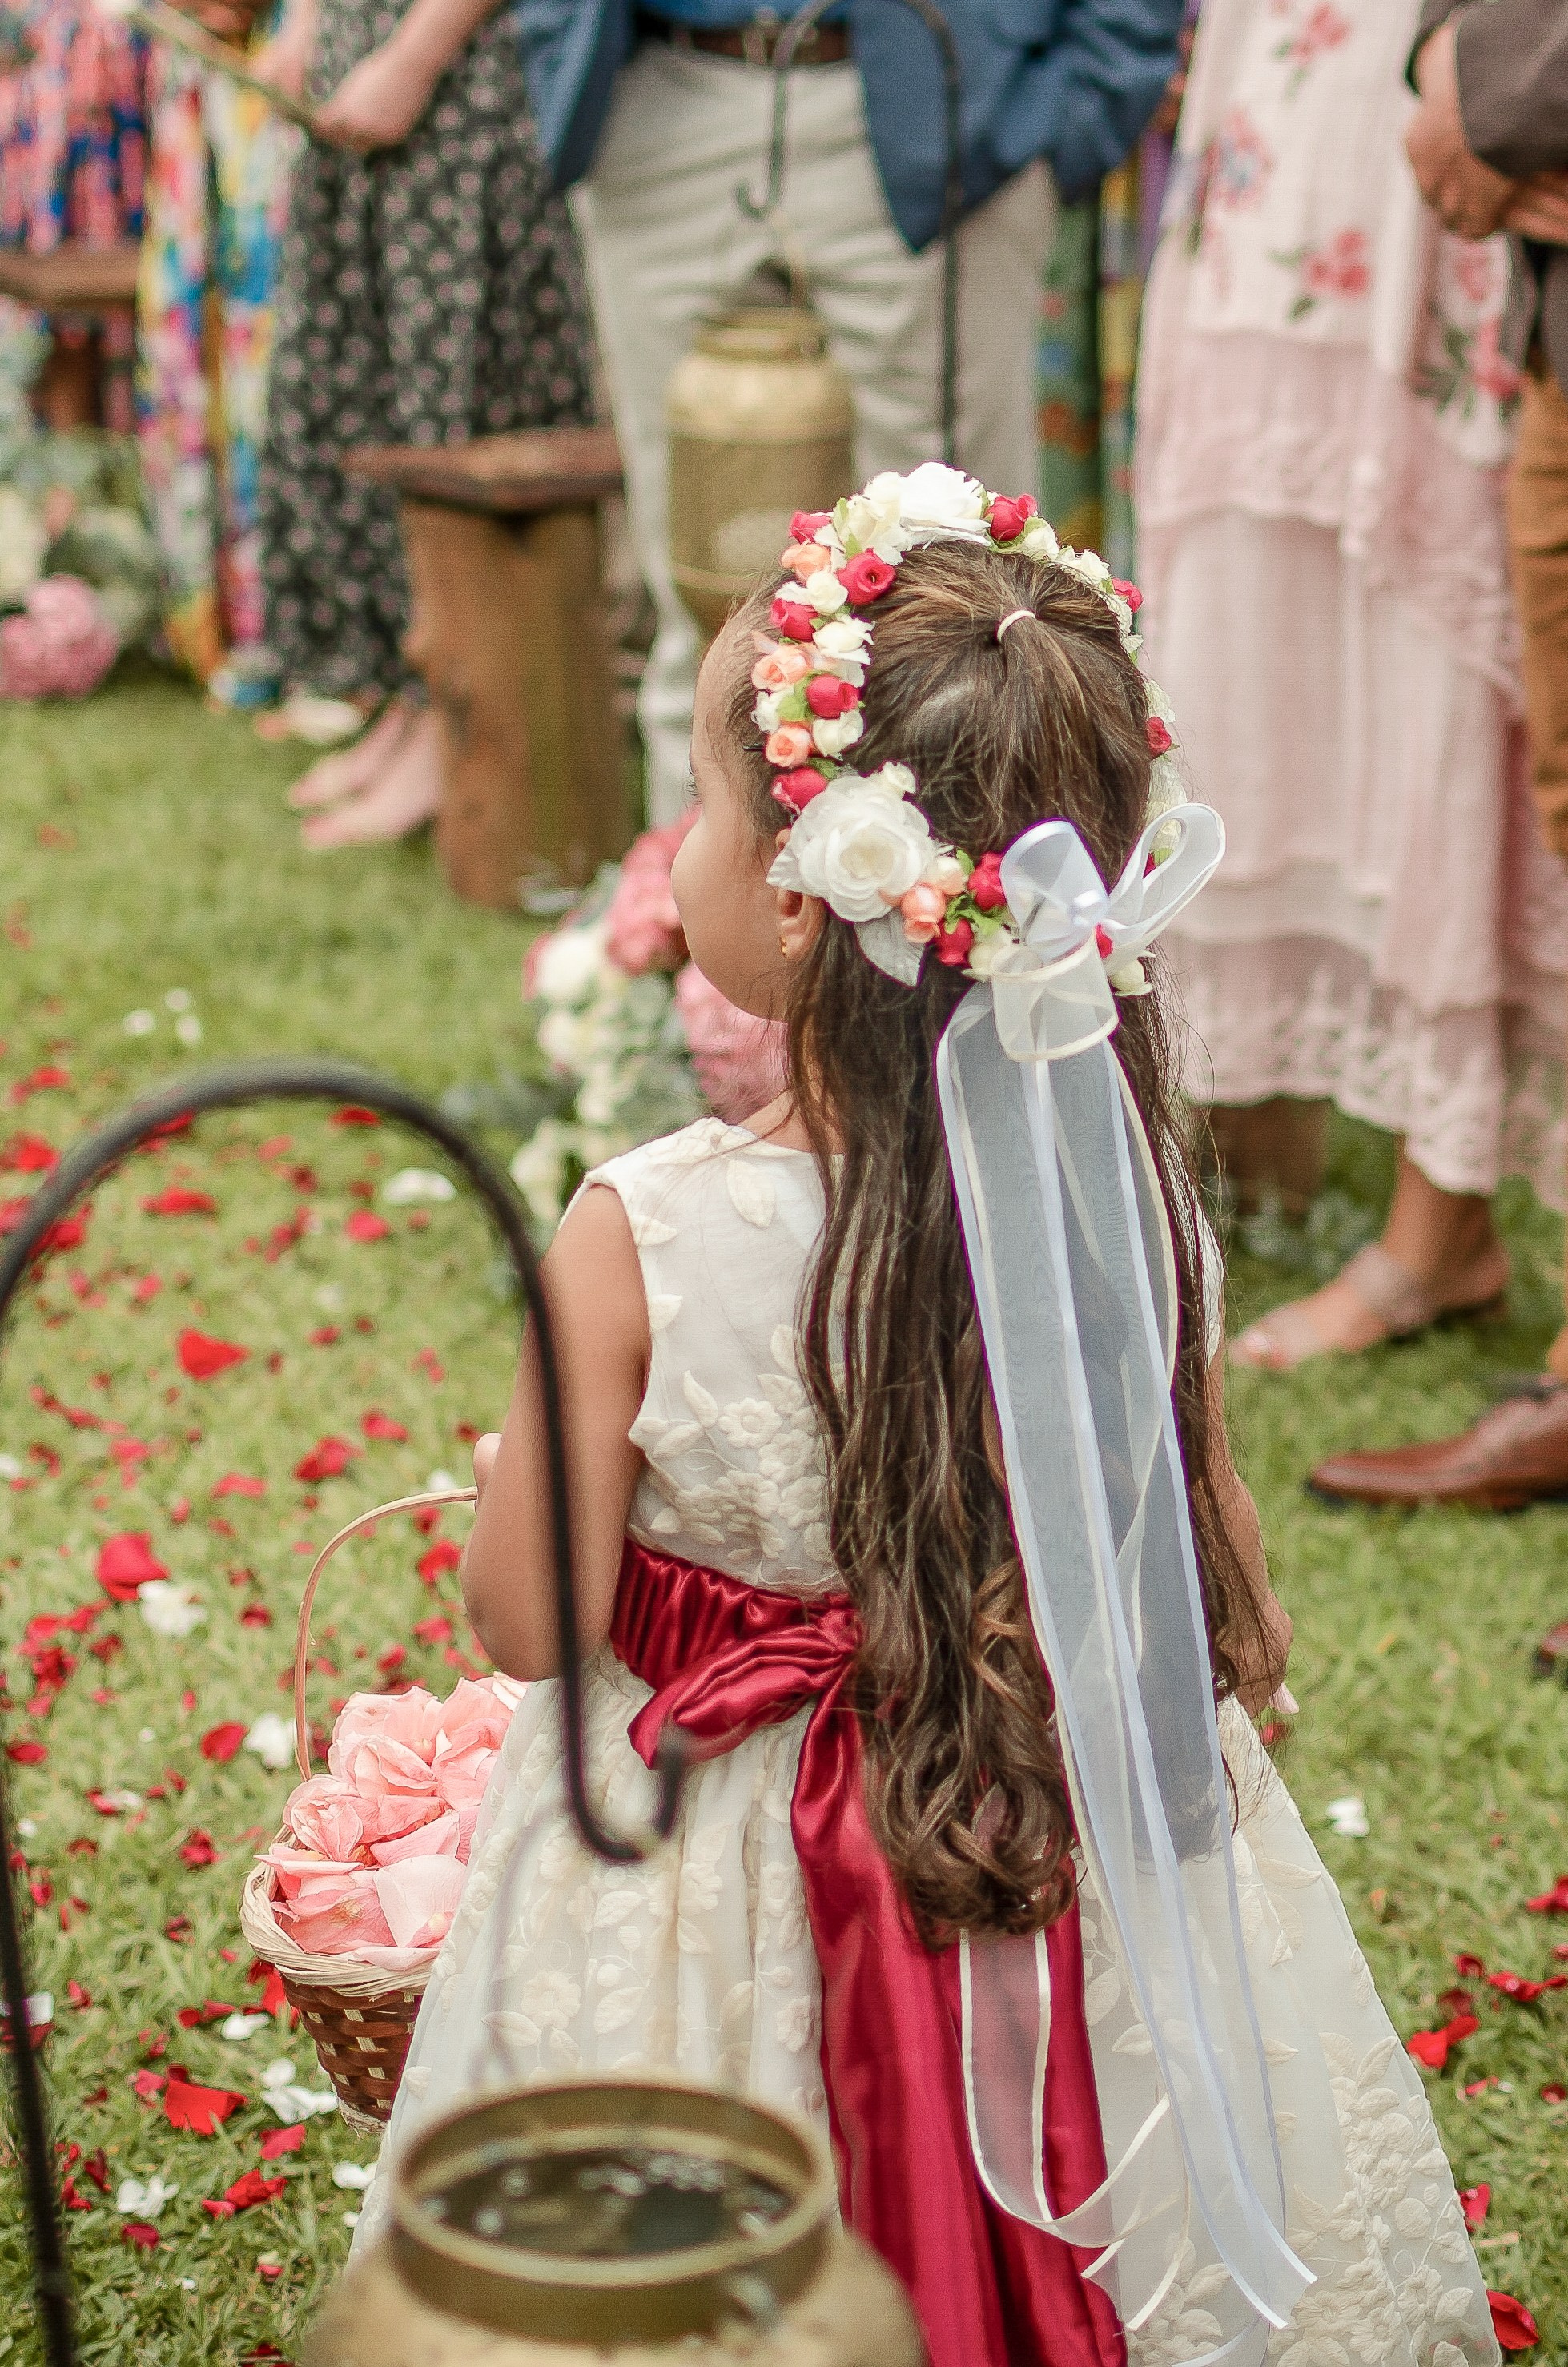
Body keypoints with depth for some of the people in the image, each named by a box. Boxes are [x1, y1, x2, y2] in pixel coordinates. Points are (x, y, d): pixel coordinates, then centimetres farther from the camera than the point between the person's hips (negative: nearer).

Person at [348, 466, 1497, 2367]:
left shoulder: (638, 1244, -26)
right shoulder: (1130, 1190, -15)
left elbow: (526, 1616, -15)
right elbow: (1225, 1591, -2)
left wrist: (511, 1470, 5)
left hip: (725, 1868, -3)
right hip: (1094, 1869, 3)